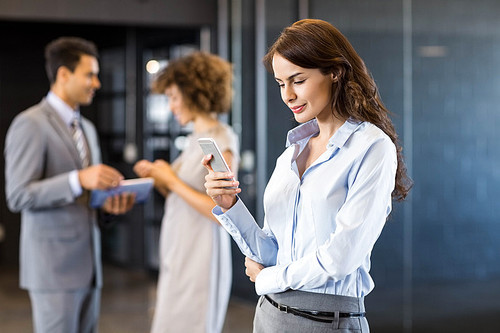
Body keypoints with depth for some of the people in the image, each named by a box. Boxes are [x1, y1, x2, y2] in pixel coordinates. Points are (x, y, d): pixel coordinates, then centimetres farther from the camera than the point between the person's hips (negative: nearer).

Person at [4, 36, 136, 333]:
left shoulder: (87, 129, 17)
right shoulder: (30, 125, -10)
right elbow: (18, 197, -17)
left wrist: (108, 203, 1)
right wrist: (79, 179, -27)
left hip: (88, 264, 8)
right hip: (54, 266, -8)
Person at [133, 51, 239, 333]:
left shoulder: (222, 141, -13)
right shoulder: (196, 139, 14)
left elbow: (220, 211, -20)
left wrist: (173, 181, -15)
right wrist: (158, 178, 3)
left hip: (200, 260, -9)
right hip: (178, 258, 9)